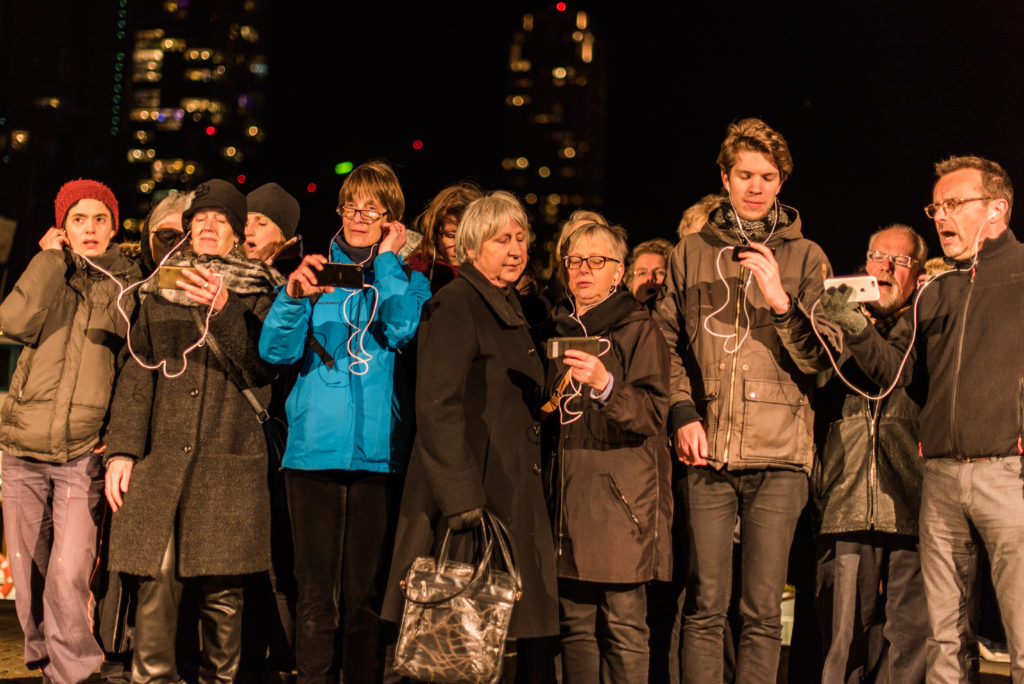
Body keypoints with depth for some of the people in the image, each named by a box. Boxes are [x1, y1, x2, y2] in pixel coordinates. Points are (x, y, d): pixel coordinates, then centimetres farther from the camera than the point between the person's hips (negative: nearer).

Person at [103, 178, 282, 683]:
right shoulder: (159, 292, 17)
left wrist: (224, 312, -16)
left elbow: (260, 367, -2)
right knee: (157, 581, -6)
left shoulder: (258, 292, 10)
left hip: (229, 459, -1)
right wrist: (121, 450, 2)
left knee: (222, 592, -1)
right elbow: (135, 373, 12)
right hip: (161, 456, 2)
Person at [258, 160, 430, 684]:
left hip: (377, 454, 0)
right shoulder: (317, 272, 12)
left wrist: (387, 261, -2)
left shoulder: (409, 280, 11)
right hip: (314, 449, 1)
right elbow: (277, 350, 0)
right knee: (315, 593, 2)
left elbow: (402, 330, -11)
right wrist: (293, 295, -17)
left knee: (365, 593, 3)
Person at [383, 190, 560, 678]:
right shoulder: (454, 305, -9)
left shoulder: (509, 312, 21)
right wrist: (462, 499, -24)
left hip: (511, 503, 9)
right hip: (470, 508, -9)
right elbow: (437, 407, -18)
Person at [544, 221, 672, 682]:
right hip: (568, 492, 5)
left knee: (623, 623, -8)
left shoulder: (639, 329, 1)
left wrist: (605, 385, -27)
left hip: (622, 492, -5)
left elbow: (653, 414, -12)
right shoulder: (559, 331, 18)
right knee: (575, 622, 6)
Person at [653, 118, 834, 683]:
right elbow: (667, 345, 15)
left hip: (779, 454, -1)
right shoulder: (690, 254, 12)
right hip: (707, 451, 1)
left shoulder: (806, 257, 8)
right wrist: (682, 414, 0)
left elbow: (819, 359, 1)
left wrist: (781, 301, -14)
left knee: (762, 611, 2)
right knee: (704, 606, 2)